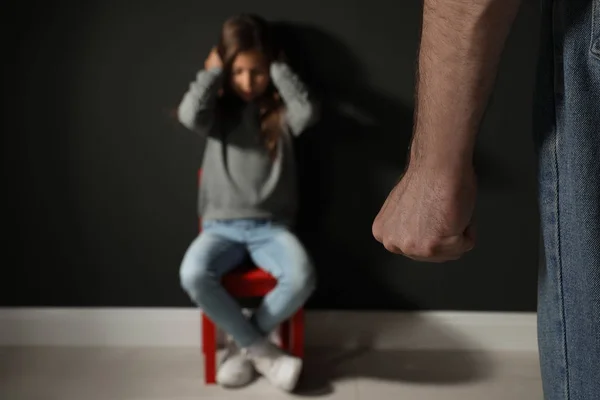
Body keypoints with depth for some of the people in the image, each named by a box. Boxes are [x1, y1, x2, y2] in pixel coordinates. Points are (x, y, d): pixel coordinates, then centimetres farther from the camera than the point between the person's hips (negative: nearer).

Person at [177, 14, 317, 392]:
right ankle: (262, 350, -12)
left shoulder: (281, 113, 4)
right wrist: (212, 71, -6)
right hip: (221, 225, 1)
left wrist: (280, 69, -8)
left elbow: (308, 113, -20)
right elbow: (190, 115, -18)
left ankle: (243, 345, -5)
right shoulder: (218, 110, 5)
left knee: (302, 278, -30)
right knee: (193, 275, -30)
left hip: (271, 226, 0)